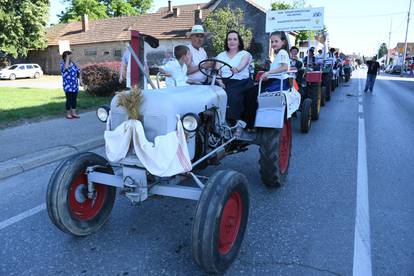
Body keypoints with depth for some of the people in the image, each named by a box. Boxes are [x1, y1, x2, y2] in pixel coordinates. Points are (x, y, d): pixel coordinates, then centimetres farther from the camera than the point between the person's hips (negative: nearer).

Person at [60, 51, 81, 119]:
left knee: (74, 99, 9)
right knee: (69, 99, -2)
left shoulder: (73, 63, 11)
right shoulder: (63, 64, -6)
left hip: (75, 85, 6)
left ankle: (74, 113, 17)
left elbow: (78, 71, 22)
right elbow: (66, 67, -31)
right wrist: (67, 58, -22)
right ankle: (68, 114, 9)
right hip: (68, 85, -6)